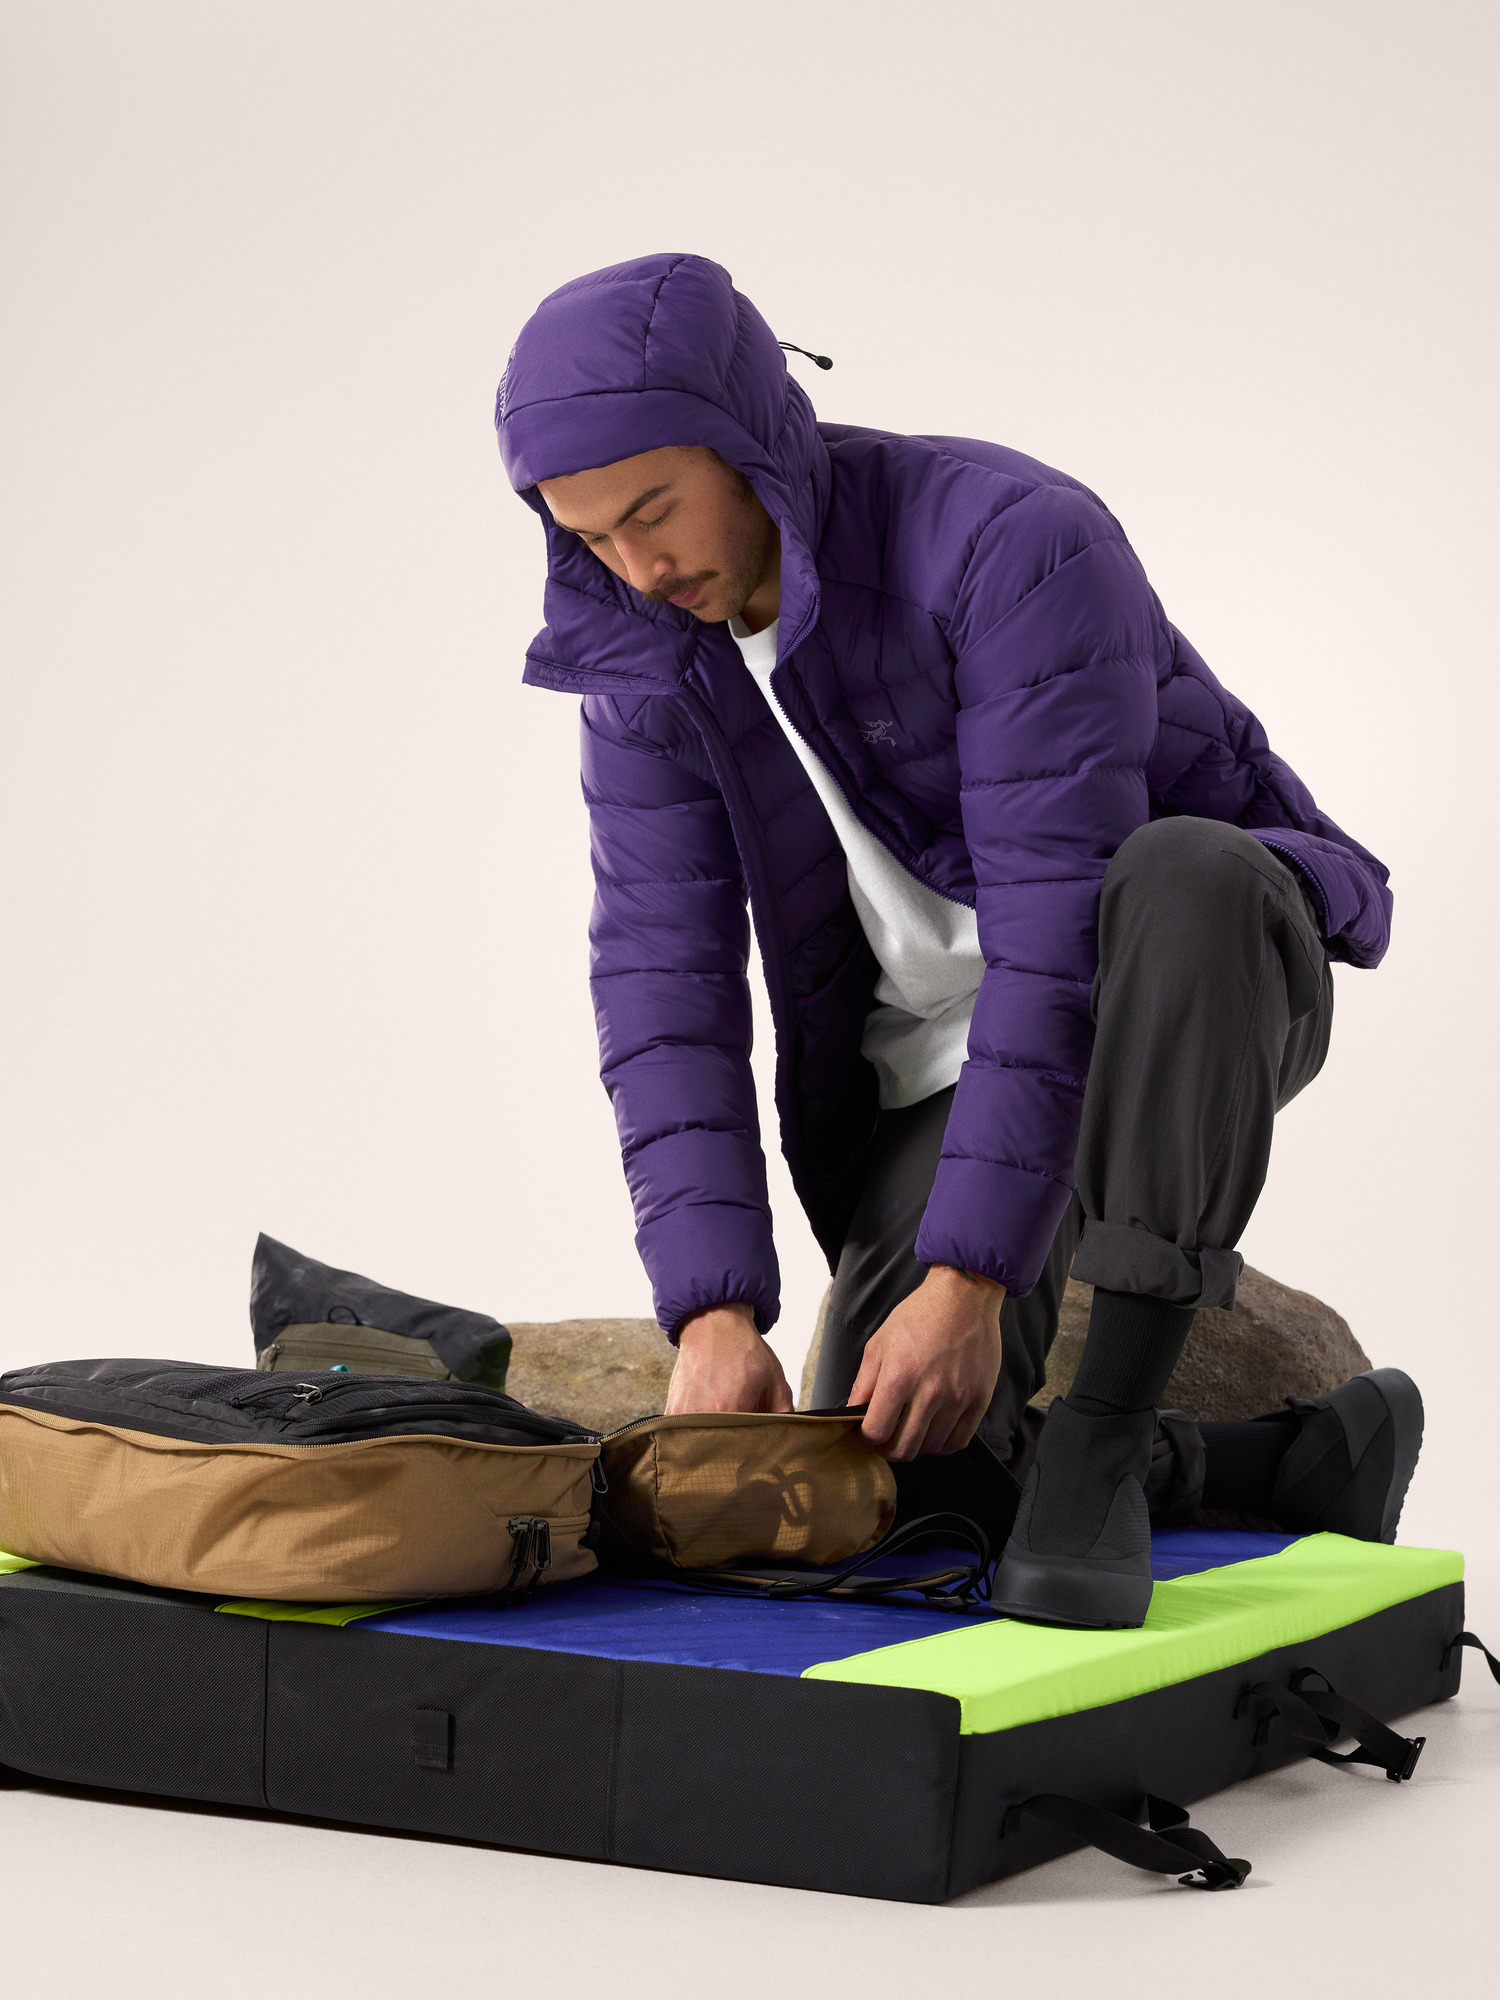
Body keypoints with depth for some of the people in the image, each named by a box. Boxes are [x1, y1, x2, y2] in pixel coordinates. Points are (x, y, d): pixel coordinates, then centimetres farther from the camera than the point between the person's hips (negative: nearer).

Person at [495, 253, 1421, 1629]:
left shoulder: (1015, 543, -27)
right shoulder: (644, 660, -8)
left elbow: (1061, 925, -32)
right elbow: (665, 985, -13)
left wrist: (968, 1277, -36)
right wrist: (712, 1314, -25)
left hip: (1207, 992, -5)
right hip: (931, 1065, 5)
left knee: (1183, 883, -42)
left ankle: (1106, 1437, -33)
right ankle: (1301, 1467, 7)